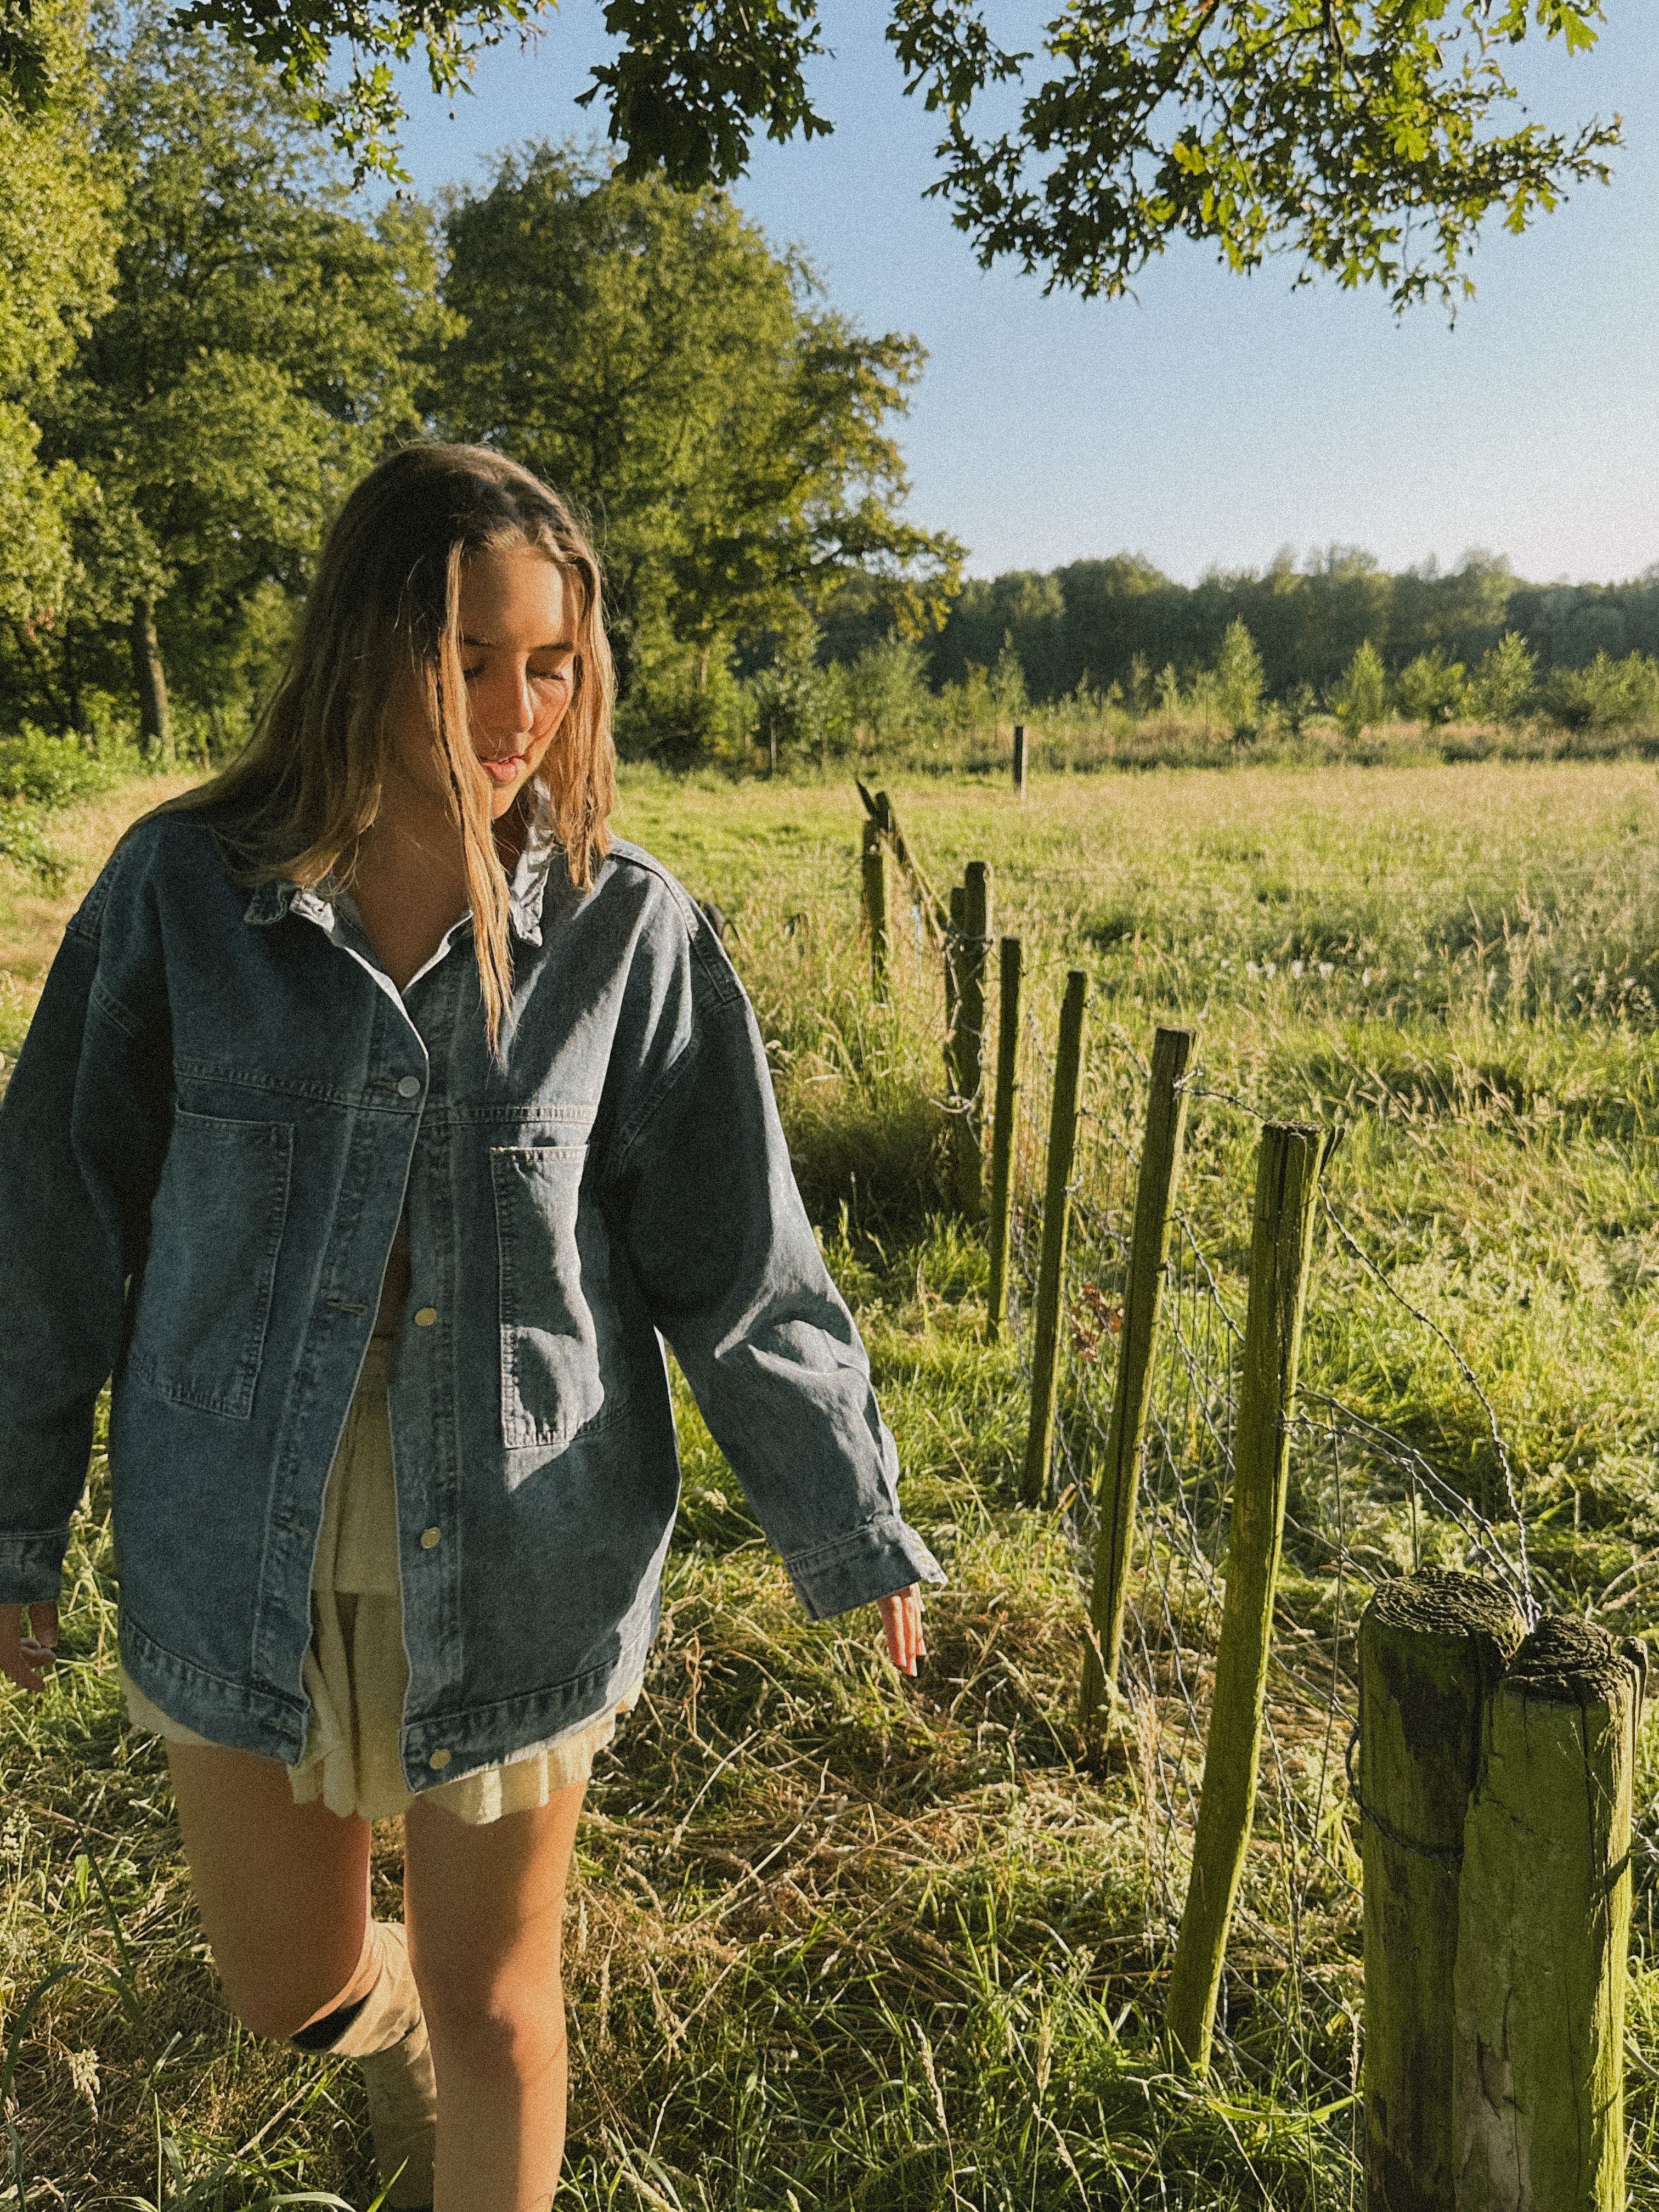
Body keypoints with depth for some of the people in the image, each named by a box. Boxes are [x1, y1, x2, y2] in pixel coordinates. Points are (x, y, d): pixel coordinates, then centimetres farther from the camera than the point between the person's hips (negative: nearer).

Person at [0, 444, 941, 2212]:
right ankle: (392, 2021, 58)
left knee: (495, 2007, 15)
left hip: (519, 1557, -1)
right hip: (245, 1556, 2)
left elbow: (737, 1263, -4)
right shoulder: (184, 891, -7)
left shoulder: (623, 927, -9)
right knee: (286, 1988, 21)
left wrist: (855, 1524, 0)